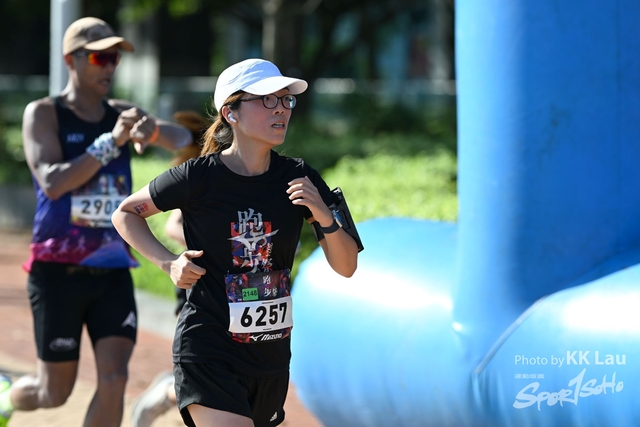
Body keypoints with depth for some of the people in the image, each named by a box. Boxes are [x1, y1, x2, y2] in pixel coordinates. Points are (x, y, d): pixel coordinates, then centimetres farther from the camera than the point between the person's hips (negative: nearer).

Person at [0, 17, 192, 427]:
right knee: (54, 393, 5)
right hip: (59, 269, -4)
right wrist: (112, 142, -28)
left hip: (113, 268, 4)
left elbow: (182, 139, -8)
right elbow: (52, 183, -20)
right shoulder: (44, 114, -5)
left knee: (114, 379, -10)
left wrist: (153, 130, -31)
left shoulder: (122, 114, 8)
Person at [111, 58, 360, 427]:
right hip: (209, 350, -5)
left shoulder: (299, 178, -1)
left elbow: (346, 267, 1)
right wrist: (168, 262, -9)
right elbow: (125, 213, 6)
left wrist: (324, 216, -16)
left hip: (272, 353, 5)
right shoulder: (199, 177, -11)